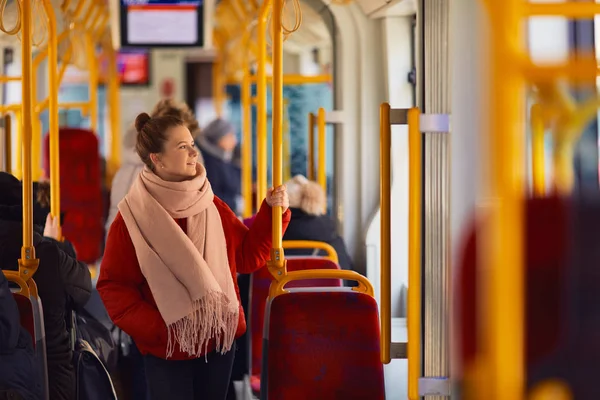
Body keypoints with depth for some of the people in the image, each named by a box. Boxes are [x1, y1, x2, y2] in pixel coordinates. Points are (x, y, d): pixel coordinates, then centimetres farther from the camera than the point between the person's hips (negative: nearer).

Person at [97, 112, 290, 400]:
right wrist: (155, 328, -19)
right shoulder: (132, 217, -11)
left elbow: (248, 256, 8)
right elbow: (113, 287, -9)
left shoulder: (210, 206, 4)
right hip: (167, 349, -4)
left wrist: (272, 212, -4)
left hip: (219, 340, 4)